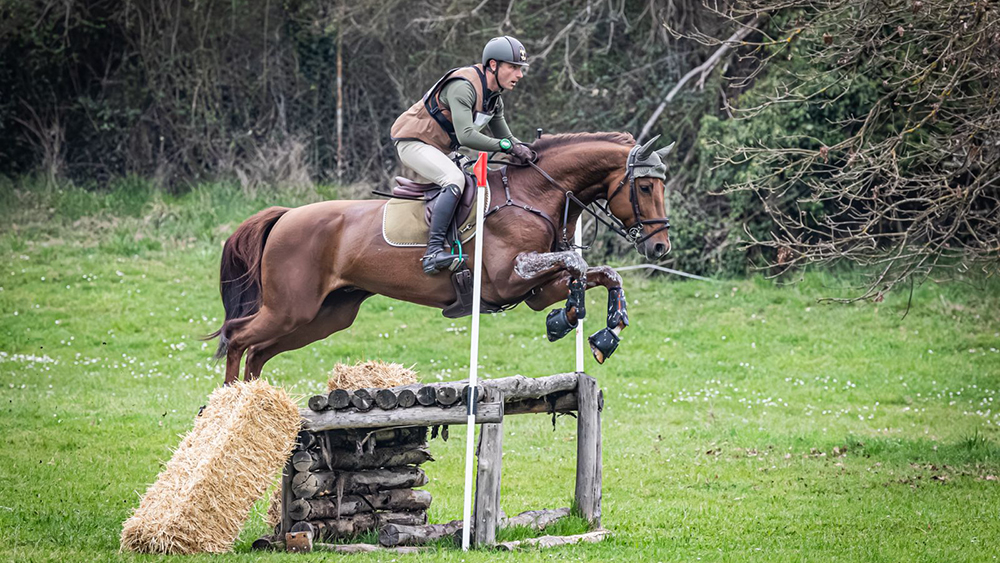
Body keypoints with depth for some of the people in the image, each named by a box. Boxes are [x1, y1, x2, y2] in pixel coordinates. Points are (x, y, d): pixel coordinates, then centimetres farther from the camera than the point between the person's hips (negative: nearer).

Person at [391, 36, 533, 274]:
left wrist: (524, 151, -3)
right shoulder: (463, 87, -24)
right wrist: (506, 146, -32)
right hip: (413, 141, -10)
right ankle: (434, 251, -38)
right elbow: (466, 136, -34)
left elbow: (505, 137, 17)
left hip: (439, 150, 11)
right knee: (455, 179, -30)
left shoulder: (494, 99, 7)